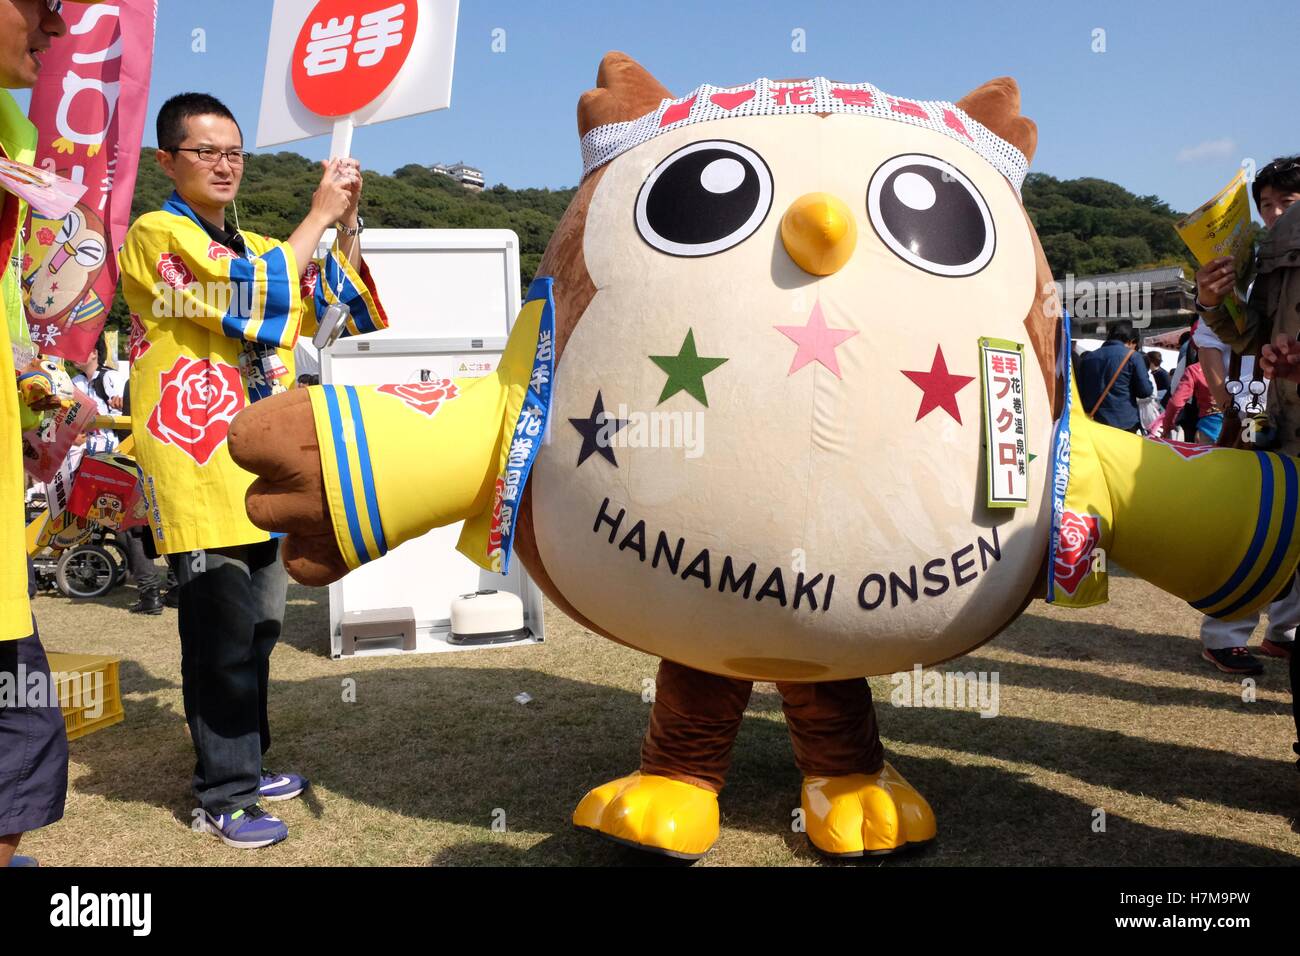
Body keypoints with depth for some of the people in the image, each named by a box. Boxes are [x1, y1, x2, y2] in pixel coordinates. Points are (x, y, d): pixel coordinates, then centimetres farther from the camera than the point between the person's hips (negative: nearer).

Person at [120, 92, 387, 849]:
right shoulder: (157, 235, -6)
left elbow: (340, 309, 13)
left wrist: (347, 223, 1)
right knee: (224, 637, -5)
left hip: (262, 474, 8)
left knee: (259, 631, 14)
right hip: (199, 470, -8)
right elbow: (259, 298, -19)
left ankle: (245, 764, 28)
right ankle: (224, 793, 8)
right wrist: (317, 214, -12)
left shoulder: (256, 250, 18)